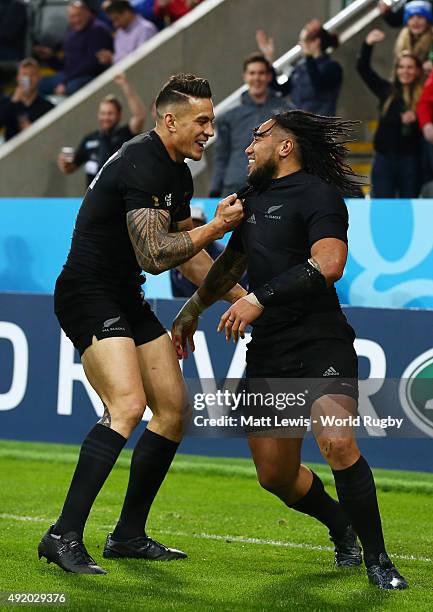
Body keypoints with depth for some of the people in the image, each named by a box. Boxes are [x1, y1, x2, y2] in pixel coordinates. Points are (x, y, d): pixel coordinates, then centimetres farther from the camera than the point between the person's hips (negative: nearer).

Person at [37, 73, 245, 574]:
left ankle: (128, 536, 18)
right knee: (127, 405, -26)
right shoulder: (142, 166, -19)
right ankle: (64, 536, -26)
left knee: (174, 409, 9)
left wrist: (239, 297, 21)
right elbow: (153, 256, -25)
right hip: (87, 294, -10)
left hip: (127, 301, 10)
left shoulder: (178, 173, 13)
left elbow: (184, 251, 25)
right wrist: (216, 227, -18)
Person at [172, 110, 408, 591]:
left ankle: (376, 560, -15)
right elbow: (232, 262, 36)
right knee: (274, 476, 7)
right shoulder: (255, 199, 20)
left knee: (337, 443, -28)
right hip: (266, 355, 8)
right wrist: (192, 310, 39)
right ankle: (342, 527, 35)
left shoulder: (318, 194, -7)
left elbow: (329, 263, -23)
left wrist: (259, 298, -25)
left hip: (320, 344, -8)